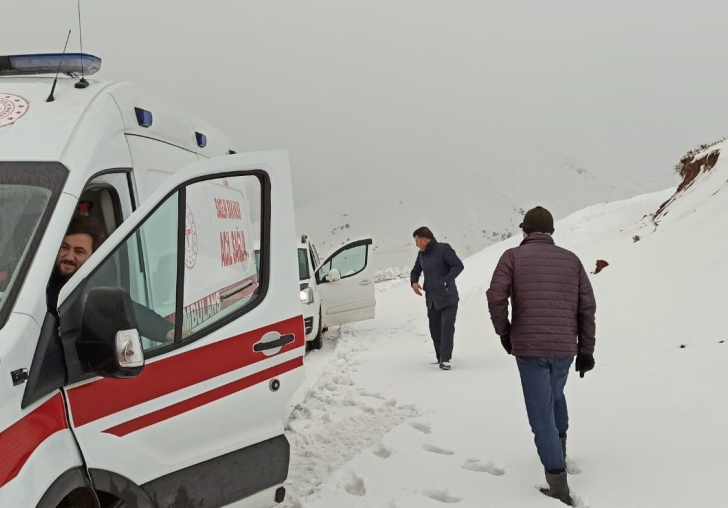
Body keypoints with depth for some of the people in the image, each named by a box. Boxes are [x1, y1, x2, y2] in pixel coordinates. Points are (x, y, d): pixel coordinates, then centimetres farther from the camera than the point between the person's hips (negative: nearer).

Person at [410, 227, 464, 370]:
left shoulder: (443, 249, -13)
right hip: (431, 299, 7)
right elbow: (416, 271, 22)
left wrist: (446, 281, -27)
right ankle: (440, 357, 22)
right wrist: (414, 282, 1)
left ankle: (445, 359, -10)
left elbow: (458, 265, -20)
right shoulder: (421, 254, 9)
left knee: (447, 328, -13)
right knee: (435, 330, 10)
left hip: (448, 298, -7)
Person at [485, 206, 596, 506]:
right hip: (565, 348, 4)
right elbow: (587, 307, 8)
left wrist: (504, 333, 4)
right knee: (555, 396, 31)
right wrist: (586, 350, 12)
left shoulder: (513, 256, 2)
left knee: (541, 415, 1)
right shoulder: (571, 259, 11)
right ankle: (559, 452, 41)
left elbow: (496, 297, -10)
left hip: (528, 347, -4)